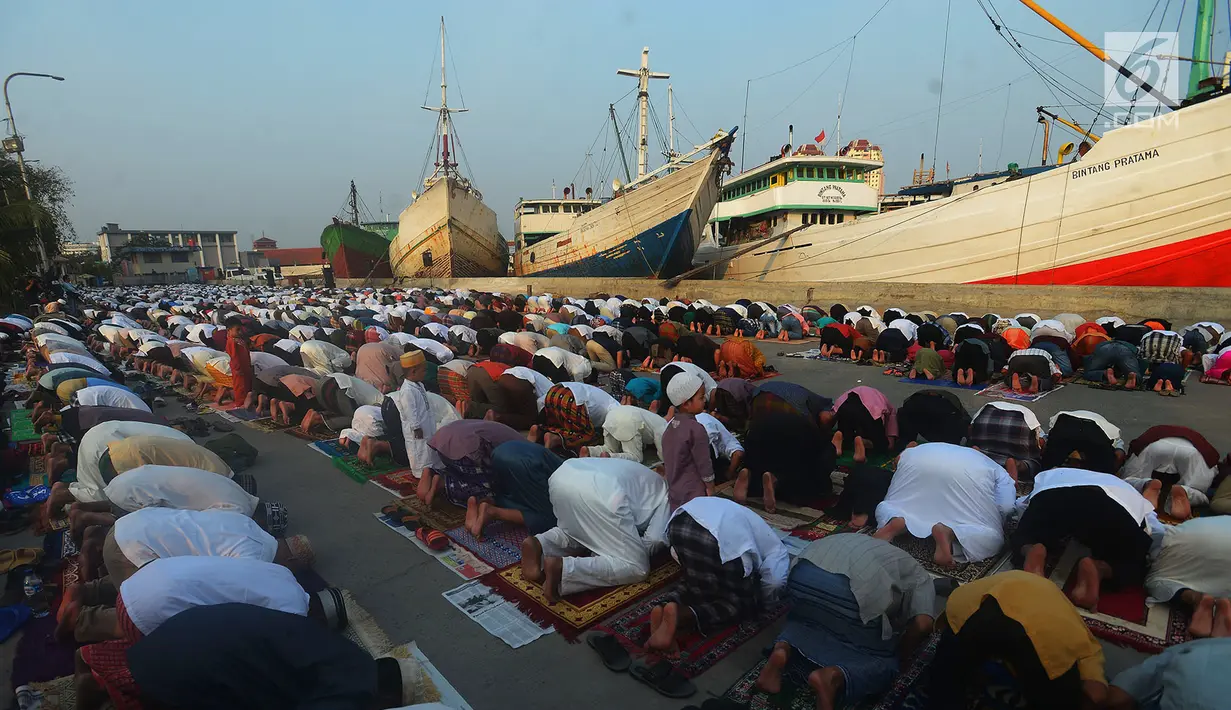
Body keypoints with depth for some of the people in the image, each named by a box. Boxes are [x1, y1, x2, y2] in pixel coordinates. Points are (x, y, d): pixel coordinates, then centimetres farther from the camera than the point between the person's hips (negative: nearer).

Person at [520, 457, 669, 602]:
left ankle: (539, 544, 6)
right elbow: (655, 540, 9)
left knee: (580, 532, 37)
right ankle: (562, 569, -15)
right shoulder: (664, 492, 25)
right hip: (599, 491, -7)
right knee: (636, 568, 3)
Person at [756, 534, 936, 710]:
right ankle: (834, 677, -11)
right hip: (852, 587, -5)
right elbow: (923, 625, 8)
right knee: (884, 661, 18)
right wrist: (902, 655, 26)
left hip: (803, 572, 6)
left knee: (805, 618, 36)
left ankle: (782, 649, 6)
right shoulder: (922, 579, 28)